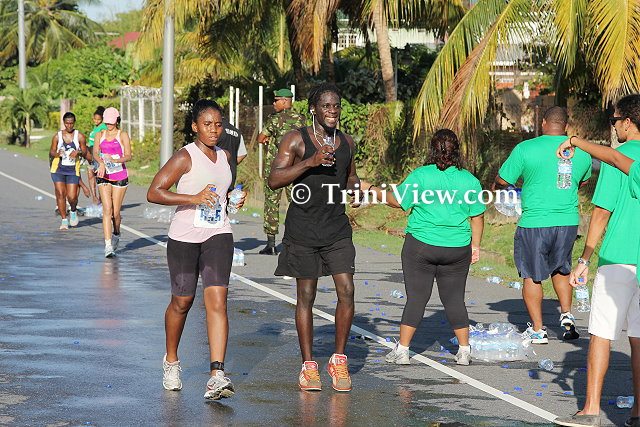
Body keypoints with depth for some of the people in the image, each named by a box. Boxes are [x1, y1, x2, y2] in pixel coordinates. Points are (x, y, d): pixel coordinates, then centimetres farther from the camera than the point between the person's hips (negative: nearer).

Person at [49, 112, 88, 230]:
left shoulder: (79, 136, 2)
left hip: (73, 170, -1)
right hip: (58, 169, 1)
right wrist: (57, 154, -18)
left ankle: (73, 211, 26)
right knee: (60, 194, -7)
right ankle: (64, 220, 5)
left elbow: (85, 152, 6)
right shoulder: (57, 136, 3)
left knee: (72, 197, -8)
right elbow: (51, 152, 5)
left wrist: (78, 152, -17)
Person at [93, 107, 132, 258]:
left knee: (115, 212, 3)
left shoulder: (123, 135, -1)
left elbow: (128, 156, -10)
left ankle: (116, 234, 35)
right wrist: (101, 163, -26)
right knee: (107, 210, -12)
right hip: (104, 177, 2)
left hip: (120, 176, -2)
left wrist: (114, 160, -29)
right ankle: (108, 245, -17)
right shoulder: (100, 135, 9)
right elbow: (95, 153, -4)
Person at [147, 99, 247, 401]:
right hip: (184, 237, -3)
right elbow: (153, 193, -17)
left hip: (218, 236, 4)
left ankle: (217, 376, -21)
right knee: (182, 302, 8)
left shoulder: (225, 156, 10)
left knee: (217, 299, -13)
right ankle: (171, 361, 35)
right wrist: (193, 198, -24)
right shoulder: (185, 158, -9)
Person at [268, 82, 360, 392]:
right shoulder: (296, 140, -6)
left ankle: (339, 360, 9)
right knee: (306, 296, 4)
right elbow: (274, 180, -15)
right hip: (303, 229, -3)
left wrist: (354, 184, 3)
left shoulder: (347, 143, 9)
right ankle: (308, 365, 15)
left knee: (346, 291, -7)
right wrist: (310, 162, -25)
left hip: (337, 228, 3)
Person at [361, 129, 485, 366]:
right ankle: (464, 351, 13)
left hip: (421, 246, -2)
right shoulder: (470, 180, 1)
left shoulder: (421, 175, -8)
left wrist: (371, 189, 10)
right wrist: (475, 244, 17)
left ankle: (402, 349, 6)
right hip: (457, 249, 2)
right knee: (454, 299, 11)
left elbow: (397, 201, -4)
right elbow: (478, 216, 6)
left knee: (416, 298, 2)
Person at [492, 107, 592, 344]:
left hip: (534, 223, -4)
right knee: (561, 269, 26)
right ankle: (566, 315, 13)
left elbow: (502, 181, -3)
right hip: (568, 220, 4)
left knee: (532, 276, 9)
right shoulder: (581, 151, 5)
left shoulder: (525, 149, -9)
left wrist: (495, 187, 21)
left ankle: (538, 330, 12)